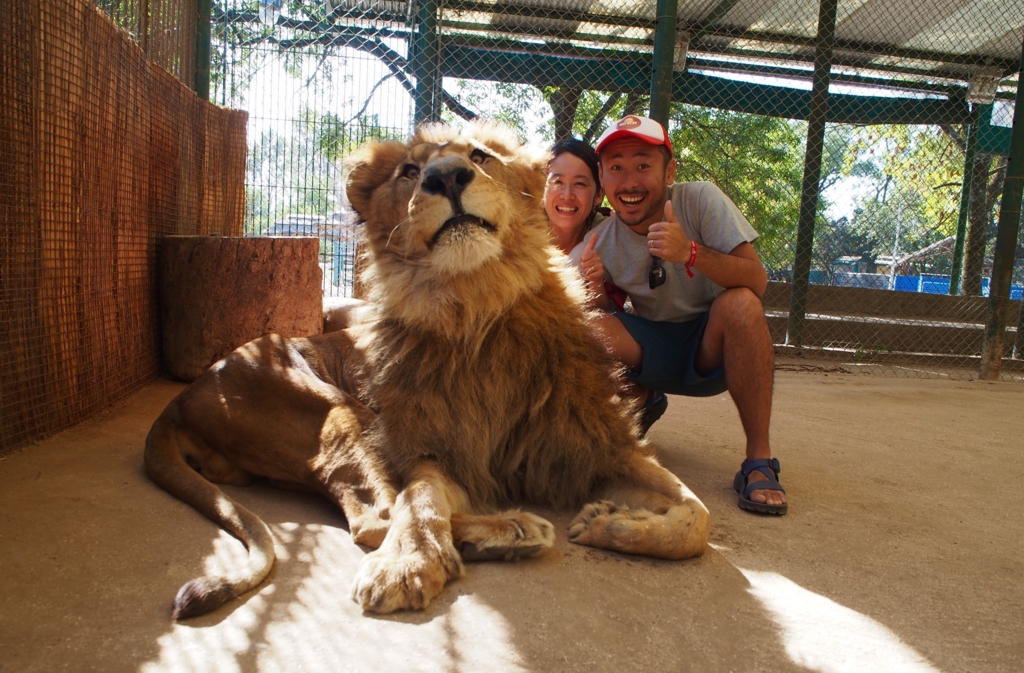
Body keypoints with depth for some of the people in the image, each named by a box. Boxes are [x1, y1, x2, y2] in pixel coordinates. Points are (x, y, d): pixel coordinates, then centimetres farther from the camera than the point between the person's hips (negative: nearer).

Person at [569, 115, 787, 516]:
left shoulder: (701, 201, -17)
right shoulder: (599, 243, -10)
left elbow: (757, 282, -23)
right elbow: (607, 316, -5)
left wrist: (691, 253, -41)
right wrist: (591, 291, -28)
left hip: (714, 348, -2)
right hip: (654, 354, 3)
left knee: (739, 303, -33)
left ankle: (759, 461, -24)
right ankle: (640, 404, 9)